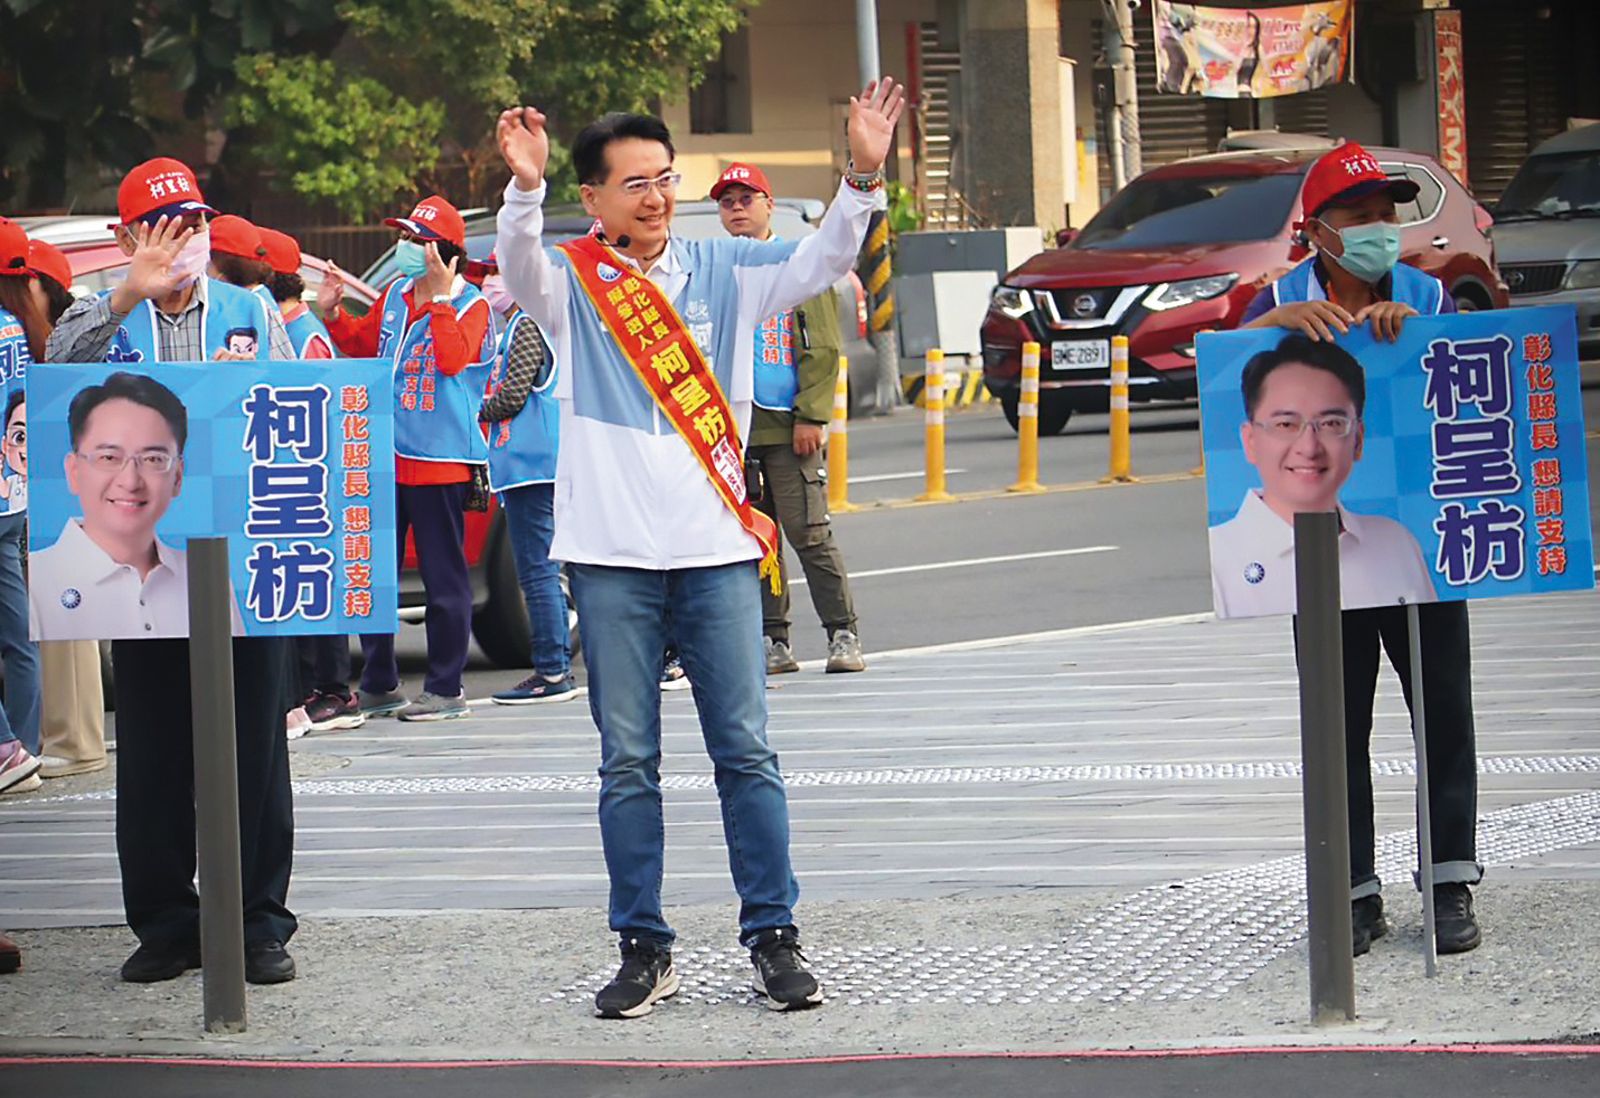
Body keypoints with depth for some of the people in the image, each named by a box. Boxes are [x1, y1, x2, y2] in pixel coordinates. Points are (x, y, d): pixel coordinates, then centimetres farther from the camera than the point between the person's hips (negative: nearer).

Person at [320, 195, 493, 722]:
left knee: (443, 576, -1)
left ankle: (445, 689, 6)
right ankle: (379, 686, 22)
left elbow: (453, 358, -24)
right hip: (386, 456, 7)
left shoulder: (470, 304, -7)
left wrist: (440, 296, -23)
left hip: (439, 460, -7)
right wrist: (332, 313, 12)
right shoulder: (395, 294, 11)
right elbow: (365, 345, 26)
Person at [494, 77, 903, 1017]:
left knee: (746, 752, 3)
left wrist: (863, 178, -20)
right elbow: (519, 268, -20)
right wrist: (524, 190, -40)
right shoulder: (569, 282, 2)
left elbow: (821, 262, -3)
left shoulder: (723, 270, 8)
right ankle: (645, 949, 11)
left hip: (718, 547, 1)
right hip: (612, 554, -1)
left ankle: (774, 937, 9)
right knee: (628, 762, 4)